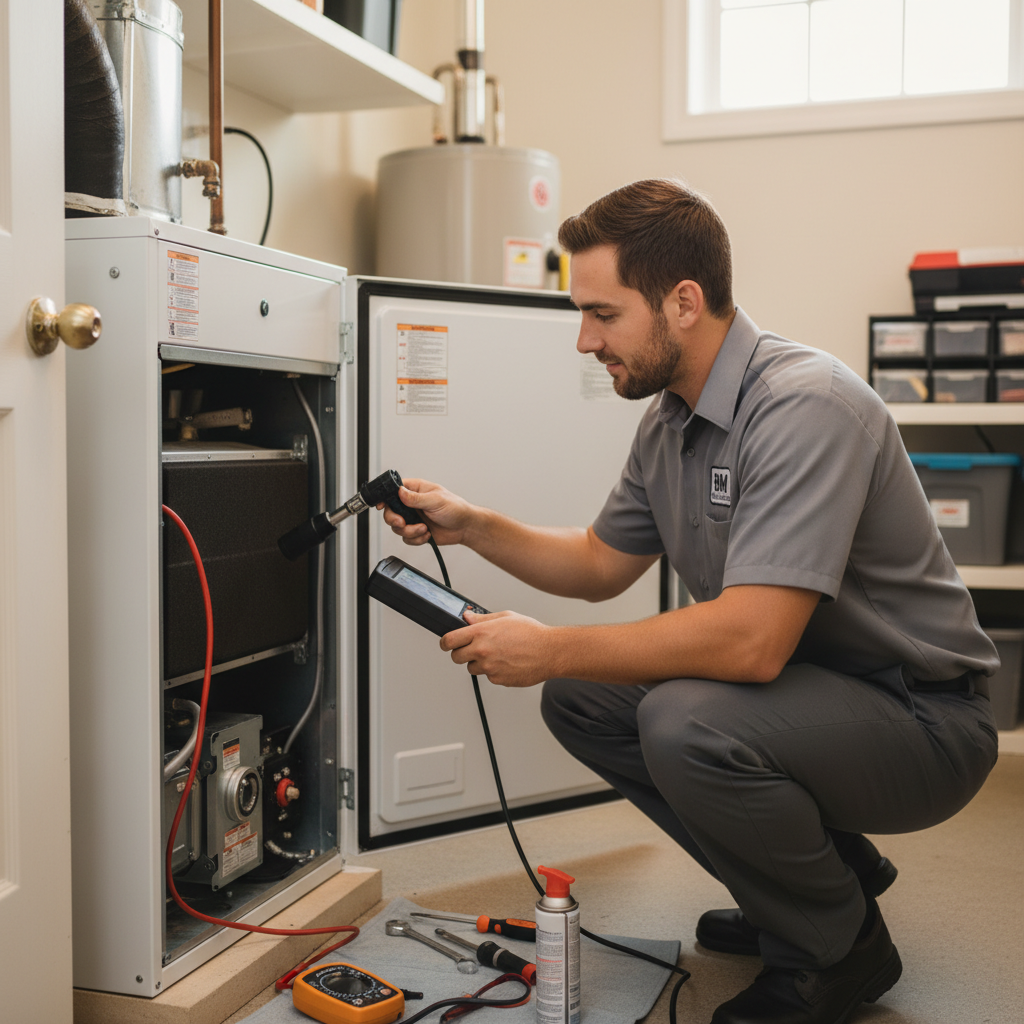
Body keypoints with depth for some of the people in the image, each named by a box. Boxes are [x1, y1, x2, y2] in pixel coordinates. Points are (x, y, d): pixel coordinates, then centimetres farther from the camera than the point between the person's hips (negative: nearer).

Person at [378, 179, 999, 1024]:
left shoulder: (804, 406, -26)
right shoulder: (670, 418, 4)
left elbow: (751, 641, -34)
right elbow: (602, 564, 16)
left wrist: (551, 649, -25)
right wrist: (471, 526, 3)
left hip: (922, 717, -9)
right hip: (798, 688, 9)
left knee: (689, 723, -32)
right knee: (581, 698, 3)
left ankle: (842, 946, -2)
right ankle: (835, 868, 14)